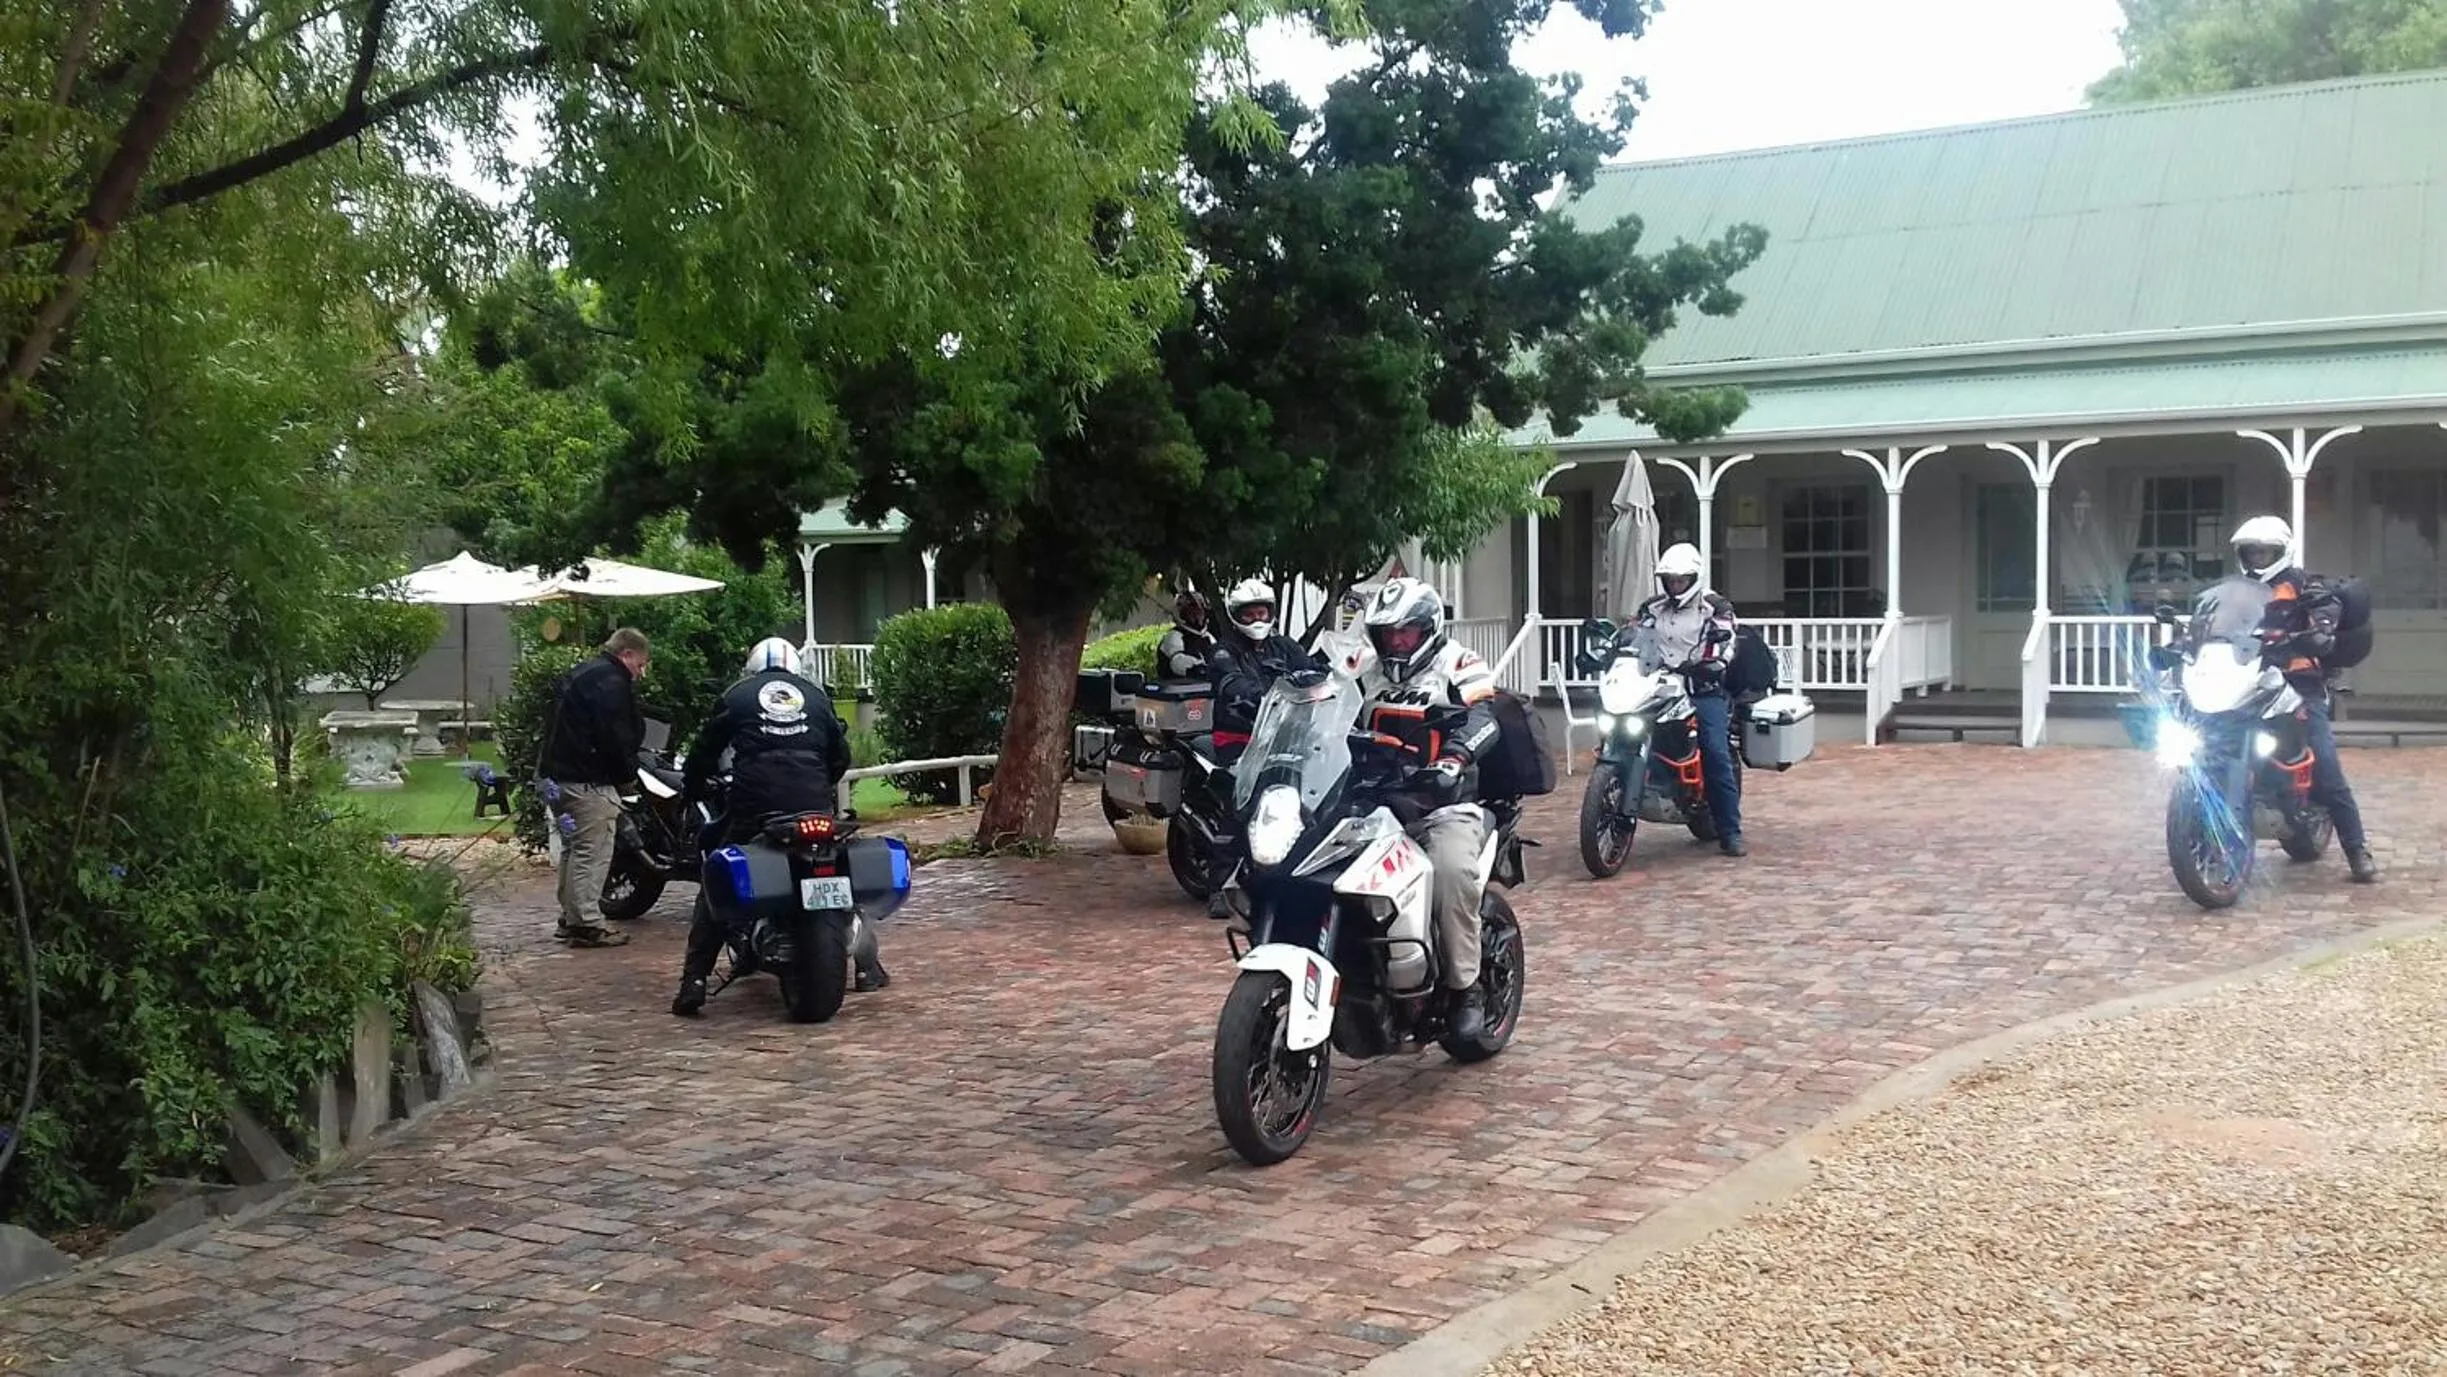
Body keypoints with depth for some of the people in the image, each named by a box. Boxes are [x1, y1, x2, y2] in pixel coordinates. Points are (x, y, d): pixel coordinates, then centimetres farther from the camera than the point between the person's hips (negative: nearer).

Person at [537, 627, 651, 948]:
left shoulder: (581, 674, 20)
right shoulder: (612, 682, -13)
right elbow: (616, 737, -18)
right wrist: (627, 774, -3)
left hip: (555, 773, 11)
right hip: (586, 781, -11)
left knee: (574, 849, 18)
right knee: (593, 852, -8)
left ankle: (570, 917, 24)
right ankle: (587, 924, -7)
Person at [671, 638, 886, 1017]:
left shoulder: (737, 695, 15)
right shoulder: (815, 695, 20)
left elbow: (705, 749, 14)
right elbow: (841, 754, 20)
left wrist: (692, 790, 30)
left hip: (753, 806, -1)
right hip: (814, 807, 2)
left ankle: (694, 982, -1)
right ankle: (868, 967, 18)